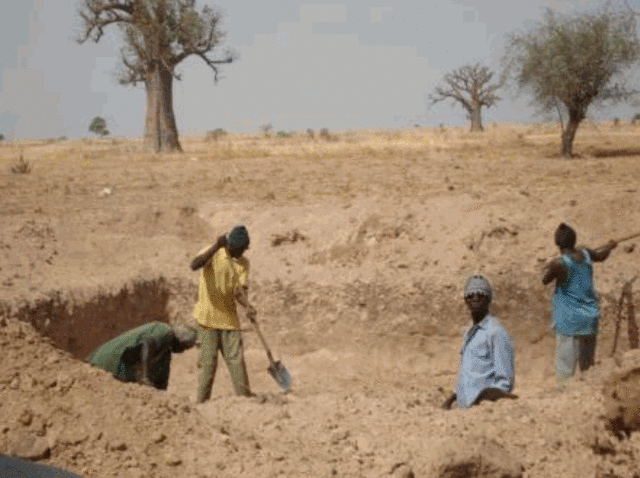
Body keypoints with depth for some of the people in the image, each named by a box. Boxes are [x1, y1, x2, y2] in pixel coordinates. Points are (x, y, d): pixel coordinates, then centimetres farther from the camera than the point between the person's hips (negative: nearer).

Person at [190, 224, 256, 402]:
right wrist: (216, 247, -35)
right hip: (208, 319, -3)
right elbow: (194, 265, -26)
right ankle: (201, 402, 5)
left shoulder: (243, 263, 6)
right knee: (207, 362, -3)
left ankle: (245, 399, 6)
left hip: (230, 319, 3)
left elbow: (240, 289, -6)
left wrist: (247, 306, -27)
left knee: (237, 360, 0)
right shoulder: (213, 254, -5)